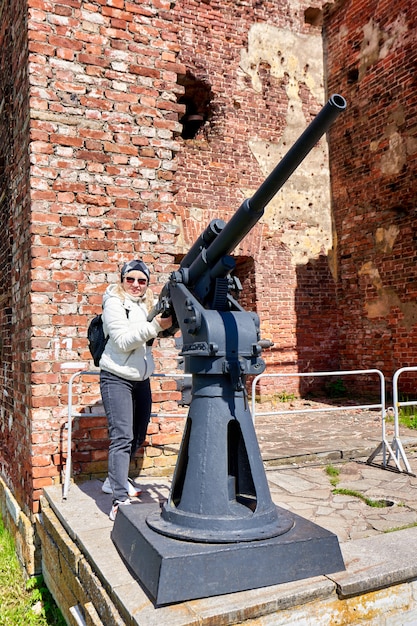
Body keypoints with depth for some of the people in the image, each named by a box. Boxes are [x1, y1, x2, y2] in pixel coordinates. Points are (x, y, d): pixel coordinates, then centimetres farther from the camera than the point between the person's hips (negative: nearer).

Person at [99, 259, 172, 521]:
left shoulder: (148, 304, 9)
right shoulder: (114, 303, -9)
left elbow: (149, 340, 10)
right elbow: (122, 341, -19)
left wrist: (167, 323, -7)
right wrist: (155, 326, -28)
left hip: (142, 379, 7)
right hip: (117, 378, -7)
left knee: (138, 435, 15)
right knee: (122, 437, -13)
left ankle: (116, 480, 34)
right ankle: (120, 500, -12)